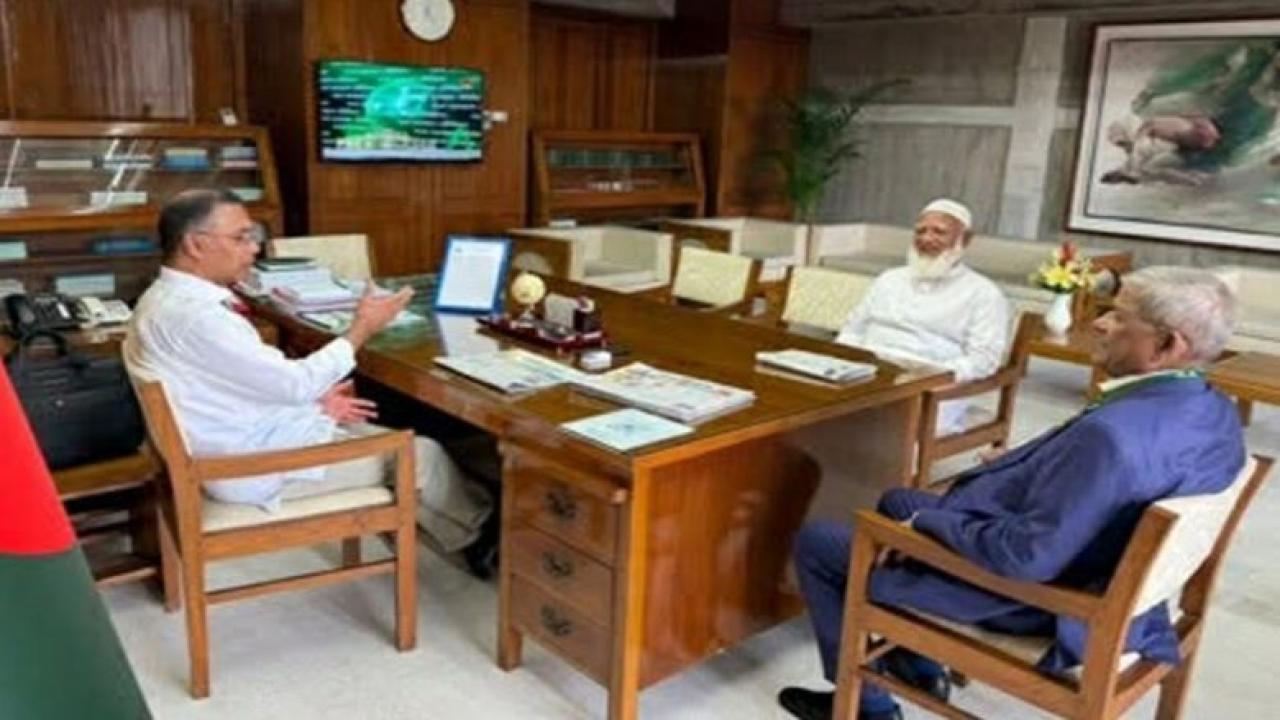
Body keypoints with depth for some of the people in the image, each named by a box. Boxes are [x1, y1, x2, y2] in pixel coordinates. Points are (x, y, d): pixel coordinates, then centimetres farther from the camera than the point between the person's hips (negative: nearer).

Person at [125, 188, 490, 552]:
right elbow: (295, 382, -24)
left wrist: (313, 399, 8)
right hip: (253, 467, -10)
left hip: (246, 441, 10)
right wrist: (361, 329, -13)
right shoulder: (193, 314, -27)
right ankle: (478, 534, 23)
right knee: (421, 454, -2)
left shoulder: (173, 298, 6)